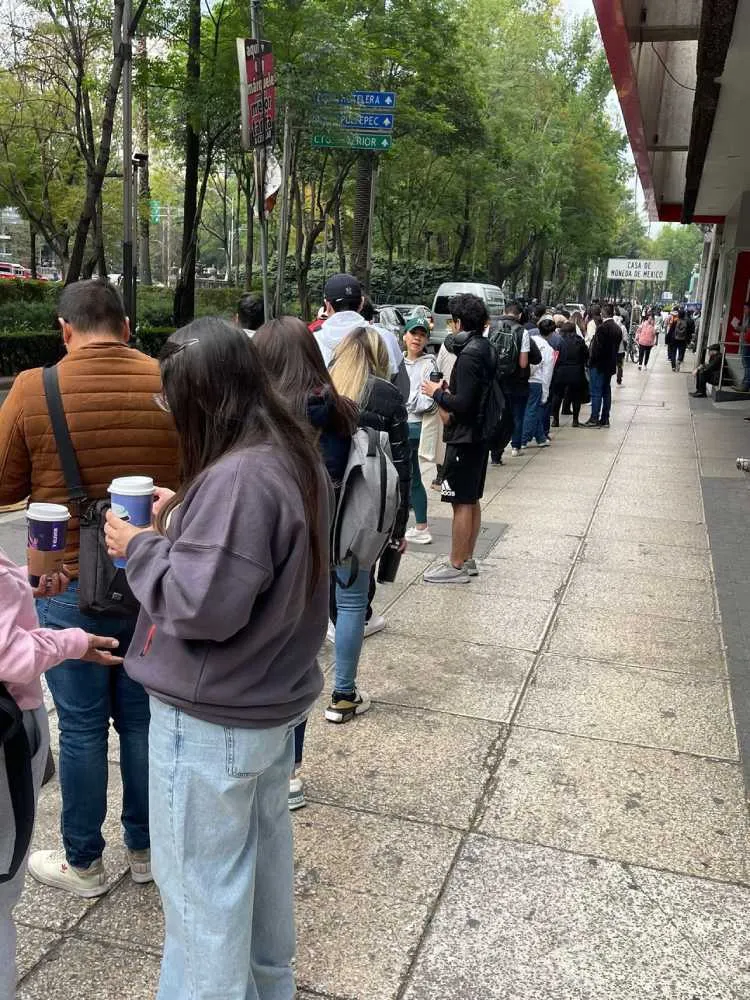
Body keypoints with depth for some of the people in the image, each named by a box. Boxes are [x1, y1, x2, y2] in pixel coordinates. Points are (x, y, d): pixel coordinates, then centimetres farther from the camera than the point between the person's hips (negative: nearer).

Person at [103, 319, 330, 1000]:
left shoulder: (235, 478, -28)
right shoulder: (298, 458, 2)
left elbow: (201, 604, -27)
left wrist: (142, 547, -12)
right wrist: (183, 521, 4)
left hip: (212, 720, -10)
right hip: (273, 699, 10)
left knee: (202, 880, 10)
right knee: (265, 847, 25)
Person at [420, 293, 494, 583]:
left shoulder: (469, 355, -19)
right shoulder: (487, 350, 10)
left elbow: (462, 404, -24)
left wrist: (438, 393, -9)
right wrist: (447, 396, 8)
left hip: (465, 439, -10)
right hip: (480, 435, 10)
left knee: (462, 503, -3)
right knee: (472, 500, 15)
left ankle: (456, 566, 4)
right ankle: (467, 559, 25)